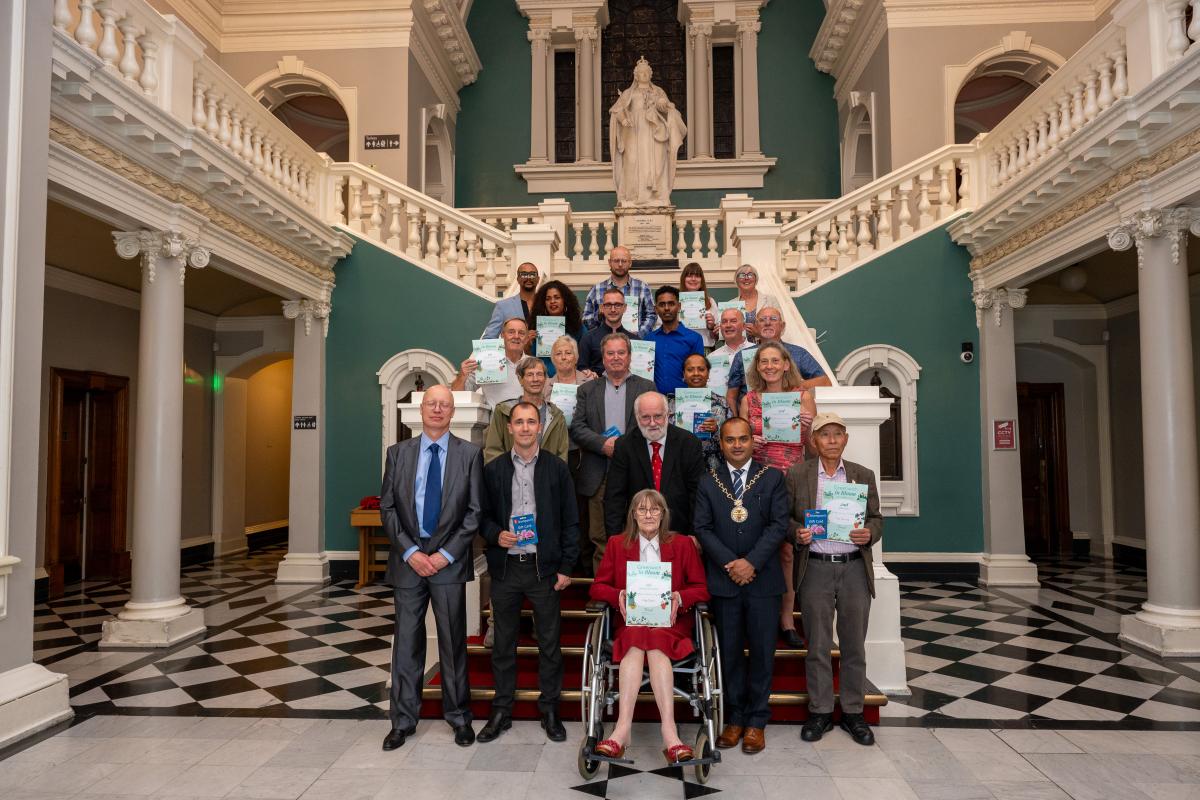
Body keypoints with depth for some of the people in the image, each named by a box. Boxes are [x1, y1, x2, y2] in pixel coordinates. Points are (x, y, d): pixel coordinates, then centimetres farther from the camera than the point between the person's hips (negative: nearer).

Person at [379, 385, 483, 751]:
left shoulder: (469, 454, 2)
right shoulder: (398, 453, 7)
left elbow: (474, 511, -1)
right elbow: (387, 507, 4)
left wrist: (447, 554, -9)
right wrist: (409, 551, -7)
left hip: (449, 559, -1)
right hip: (408, 558, 2)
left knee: (453, 641, 7)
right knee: (406, 641, 7)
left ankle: (459, 717, 22)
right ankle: (403, 720, 21)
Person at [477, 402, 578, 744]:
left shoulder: (557, 469, 2)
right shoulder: (493, 470, 5)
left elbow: (570, 521, 2)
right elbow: (483, 516, 9)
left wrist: (566, 567, -3)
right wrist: (496, 534, -12)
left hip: (544, 567, -1)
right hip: (504, 567, 1)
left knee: (549, 643, 7)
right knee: (503, 643, 10)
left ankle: (549, 710, 21)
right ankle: (501, 711, 23)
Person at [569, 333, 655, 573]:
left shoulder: (647, 387, 10)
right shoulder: (587, 390, 13)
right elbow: (577, 428, 4)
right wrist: (603, 444, -13)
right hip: (599, 478, 1)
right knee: (600, 540, 3)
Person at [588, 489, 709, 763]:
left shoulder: (683, 544, 13)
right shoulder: (616, 544, 14)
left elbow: (701, 588, 9)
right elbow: (597, 587, 12)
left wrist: (679, 597, -11)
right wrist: (619, 595, -9)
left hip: (670, 623, 0)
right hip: (631, 622, 1)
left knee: (654, 640, -35)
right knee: (637, 640, -35)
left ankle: (623, 728, -41)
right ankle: (669, 733, -43)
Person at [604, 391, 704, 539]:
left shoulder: (689, 443, -1)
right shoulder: (624, 446, 0)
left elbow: (697, 492, -1)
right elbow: (614, 497, 0)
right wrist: (615, 537, -8)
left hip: (680, 532, 0)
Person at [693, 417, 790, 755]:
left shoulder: (773, 478, 4)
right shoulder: (708, 482, 7)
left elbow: (778, 525, -4)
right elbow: (703, 528, 1)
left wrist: (751, 562, -14)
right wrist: (730, 563, -12)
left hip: (762, 580, -1)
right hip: (723, 581, 1)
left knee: (762, 651, 5)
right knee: (730, 651, 8)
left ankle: (756, 721, 18)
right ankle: (735, 718, 21)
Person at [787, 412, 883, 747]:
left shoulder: (863, 475, 8)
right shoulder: (797, 474, 3)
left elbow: (876, 519, 9)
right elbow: (785, 517, 4)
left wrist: (869, 533, -12)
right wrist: (797, 532, -16)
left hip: (855, 568, 2)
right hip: (815, 568, -1)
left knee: (854, 644, 8)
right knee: (818, 645, 6)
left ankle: (852, 712, 21)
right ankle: (820, 712, 18)